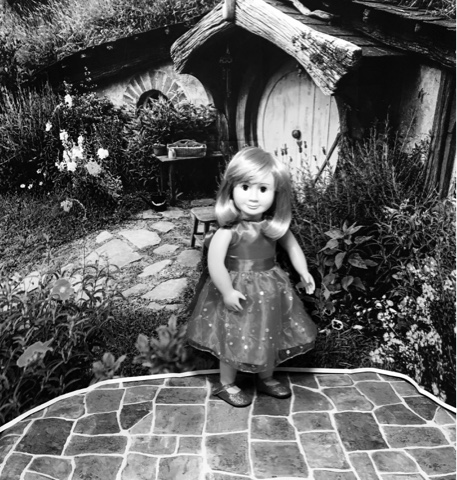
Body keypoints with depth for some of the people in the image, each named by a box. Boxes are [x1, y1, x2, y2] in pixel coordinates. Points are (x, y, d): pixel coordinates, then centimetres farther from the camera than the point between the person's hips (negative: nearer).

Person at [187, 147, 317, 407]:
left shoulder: (275, 225, -9)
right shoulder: (230, 228, -26)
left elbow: (292, 245, 8)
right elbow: (215, 263, -26)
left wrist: (304, 272, 1)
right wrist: (227, 292, -23)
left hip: (271, 288, 6)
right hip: (240, 289, -6)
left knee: (272, 337, 20)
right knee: (237, 341, 8)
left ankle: (267, 378, 45)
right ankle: (226, 384, 33)